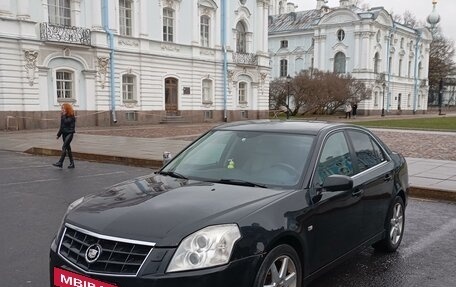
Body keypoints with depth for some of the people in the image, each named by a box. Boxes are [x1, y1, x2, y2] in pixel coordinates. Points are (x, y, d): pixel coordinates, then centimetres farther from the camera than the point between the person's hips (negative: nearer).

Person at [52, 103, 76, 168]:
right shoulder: (62, 116, 9)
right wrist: (59, 134, 14)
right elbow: (61, 126, 15)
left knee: (64, 147, -13)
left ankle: (60, 162, -13)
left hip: (69, 133, -7)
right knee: (68, 148, 9)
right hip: (64, 133, 7)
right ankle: (72, 163, 14)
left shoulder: (71, 116, -9)